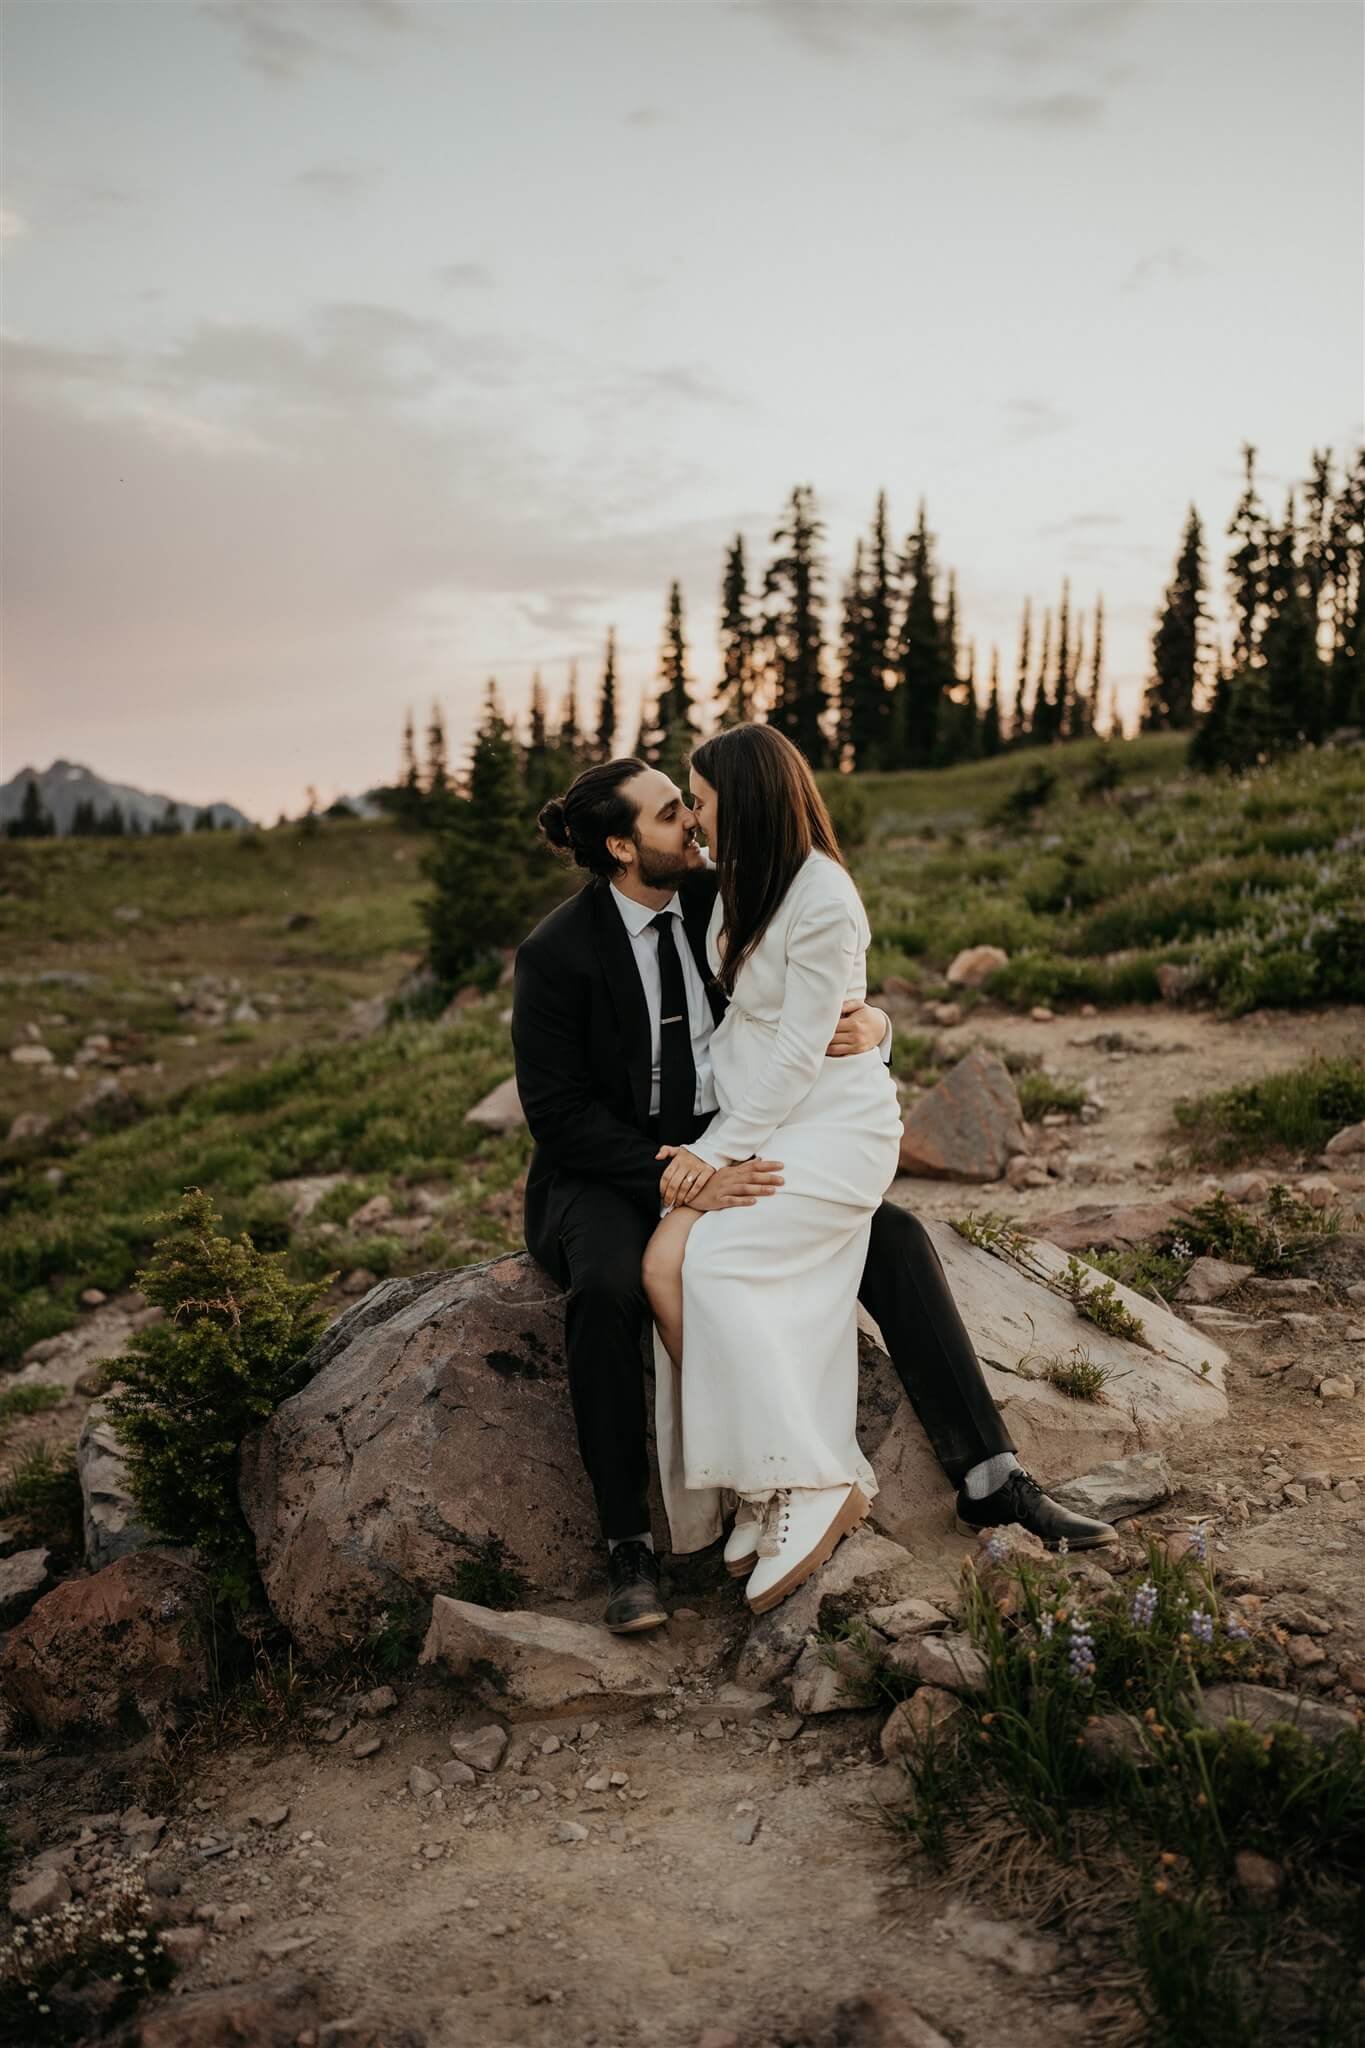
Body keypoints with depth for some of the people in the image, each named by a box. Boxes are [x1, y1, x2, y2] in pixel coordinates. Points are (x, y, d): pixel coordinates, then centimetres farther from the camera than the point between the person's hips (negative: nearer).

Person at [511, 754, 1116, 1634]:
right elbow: (559, 1111, -17)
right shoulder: (557, 952, -14)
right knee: (608, 1284, -38)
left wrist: (873, 1025, -19)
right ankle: (629, 1546, -24)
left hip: (728, 1147, 4)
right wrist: (676, 1177, -30)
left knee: (894, 1235, -15)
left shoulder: (720, 898, -1)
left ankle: (990, 1477, -10)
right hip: (610, 1172, -4)